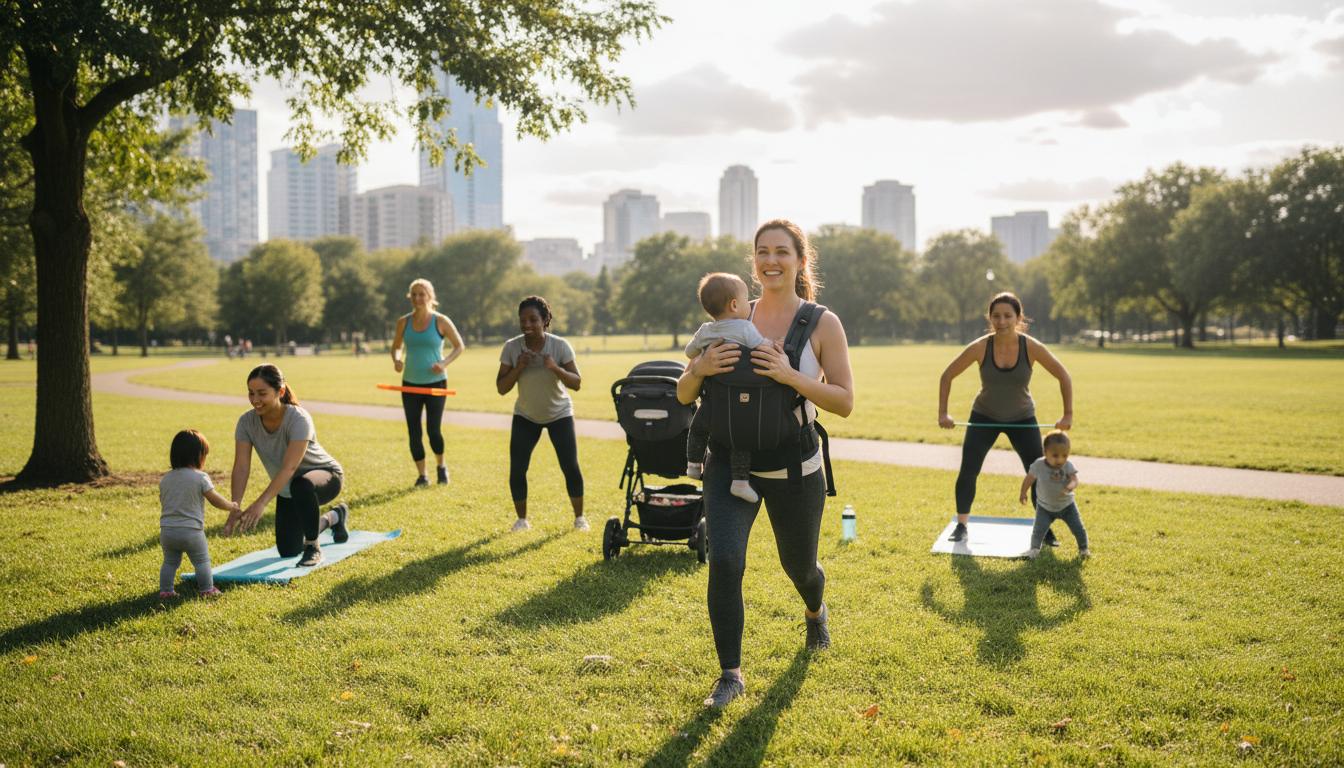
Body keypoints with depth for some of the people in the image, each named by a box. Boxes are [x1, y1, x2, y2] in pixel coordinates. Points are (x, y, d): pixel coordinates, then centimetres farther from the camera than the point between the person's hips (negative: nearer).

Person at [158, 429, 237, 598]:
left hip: (167, 530, 5)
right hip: (191, 531, -5)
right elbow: (215, 500, -7)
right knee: (202, 561, 9)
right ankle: (207, 589, 12)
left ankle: (165, 590, 16)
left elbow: (163, 503, 16)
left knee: (170, 561, 17)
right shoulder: (200, 477, -9)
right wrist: (231, 506, 9)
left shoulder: (165, 479, 8)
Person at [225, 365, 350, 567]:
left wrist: (260, 503, -50)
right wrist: (235, 508, -35)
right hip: (288, 490, 6)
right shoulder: (246, 422, -17)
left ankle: (313, 547, -17)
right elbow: (241, 467, -22)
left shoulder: (299, 419, -32)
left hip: (326, 476, -6)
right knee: (288, 551, 5)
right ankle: (335, 517, 34)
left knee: (301, 485, -42)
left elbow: (289, 467, -40)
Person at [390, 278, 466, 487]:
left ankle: (441, 466, 23)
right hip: (410, 384, 3)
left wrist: (444, 363, -14)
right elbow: (396, 347, 14)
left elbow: (459, 346, 2)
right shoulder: (404, 322, 3)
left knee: (434, 431, -6)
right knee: (414, 433, 3)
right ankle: (422, 475, 17)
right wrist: (397, 359, -9)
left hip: (435, 383, -3)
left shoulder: (440, 321, -6)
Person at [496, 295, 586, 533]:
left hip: (559, 414, -1)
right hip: (525, 416, 1)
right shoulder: (512, 347, -16)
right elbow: (501, 388, -14)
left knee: (570, 467, -8)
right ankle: (522, 518, 11)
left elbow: (576, 383, -20)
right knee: (516, 470, -8)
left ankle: (579, 517, 10)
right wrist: (518, 368, -30)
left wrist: (555, 368, -36)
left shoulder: (560, 346, -20)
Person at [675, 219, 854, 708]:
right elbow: (684, 395, 3)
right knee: (724, 560, -18)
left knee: (798, 564, 17)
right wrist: (701, 368, -20)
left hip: (795, 468, -1)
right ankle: (730, 674, -2)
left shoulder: (822, 324, -5)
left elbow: (844, 402, -10)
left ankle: (815, 612, 55)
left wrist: (790, 375, -24)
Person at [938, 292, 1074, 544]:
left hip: (1022, 419, 0)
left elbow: (1063, 376, -9)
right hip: (984, 417, 0)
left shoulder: (1032, 348, -22)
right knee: (967, 471, -8)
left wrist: (1068, 414, -12)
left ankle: (1044, 529, 13)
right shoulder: (980, 347, -22)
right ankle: (961, 526, 9)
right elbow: (947, 375, -11)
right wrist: (943, 413, -15)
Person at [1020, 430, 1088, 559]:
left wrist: (1070, 487, -55)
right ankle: (1034, 548, 10)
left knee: (1078, 528, 2)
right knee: (1039, 529, -15)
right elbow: (1029, 478, -5)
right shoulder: (1039, 465, -21)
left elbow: (1074, 480, -32)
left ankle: (1083, 548, 29)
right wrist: (1023, 493, 5)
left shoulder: (1068, 466, -20)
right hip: (1045, 507, -1)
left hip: (1067, 505, 1)